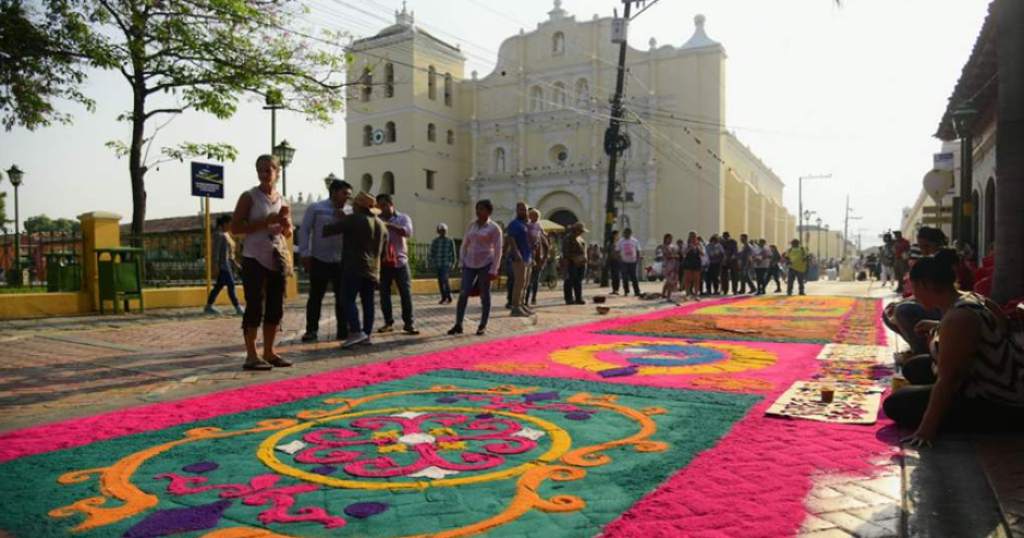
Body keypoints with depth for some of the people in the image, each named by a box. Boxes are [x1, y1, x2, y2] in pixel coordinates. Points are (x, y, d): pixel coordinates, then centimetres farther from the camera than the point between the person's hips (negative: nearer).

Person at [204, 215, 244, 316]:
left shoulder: (226, 234, 18)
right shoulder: (219, 234, -11)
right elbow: (216, 250, -16)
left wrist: (234, 262, 21)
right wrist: (216, 265, -21)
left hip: (228, 263, 10)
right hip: (222, 264, -10)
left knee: (219, 285, 12)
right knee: (231, 285, -10)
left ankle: (208, 307, 18)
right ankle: (238, 308, -11)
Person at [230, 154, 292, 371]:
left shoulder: (282, 200, 13)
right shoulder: (249, 197, -3)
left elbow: (289, 233, 21)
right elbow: (235, 227, -10)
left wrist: (286, 225, -3)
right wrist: (265, 222, -17)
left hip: (277, 260, 6)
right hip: (255, 260, -6)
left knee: (276, 308, 9)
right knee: (255, 307, -6)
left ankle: (269, 352, 19)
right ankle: (251, 355, 1)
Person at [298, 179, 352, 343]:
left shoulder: (346, 213, 10)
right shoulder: (316, 208, -1)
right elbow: (304, 230, -2)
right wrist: (304, 254, -7)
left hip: (341, 261, 3)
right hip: (319, 261, -3)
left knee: (342, 297, 5)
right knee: (315, 296, 3)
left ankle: (343, 330, 13)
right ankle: (311, 330, 14)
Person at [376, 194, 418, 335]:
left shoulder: (403, 218, 5)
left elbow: (408, 232, -15)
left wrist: (389, 225, -22)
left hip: (400, 261, -2)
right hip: (382, 262, 2)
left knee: (406, 293, -2)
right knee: (384, 293, 5)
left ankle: (408, 323, 4)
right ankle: (388, 322, 15)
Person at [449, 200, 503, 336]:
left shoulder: (494, 228, -4)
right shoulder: (471, 225, 11)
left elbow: (498, 250, -7)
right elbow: (464, 245, 15)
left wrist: (493, 270, -13)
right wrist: (461, 263, 6)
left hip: (485, 264, -4)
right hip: (470, 264, 5)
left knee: (484, 295, 2)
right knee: (463, 293, -4)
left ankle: (483, 326, 11)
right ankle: (458, 325, -2)